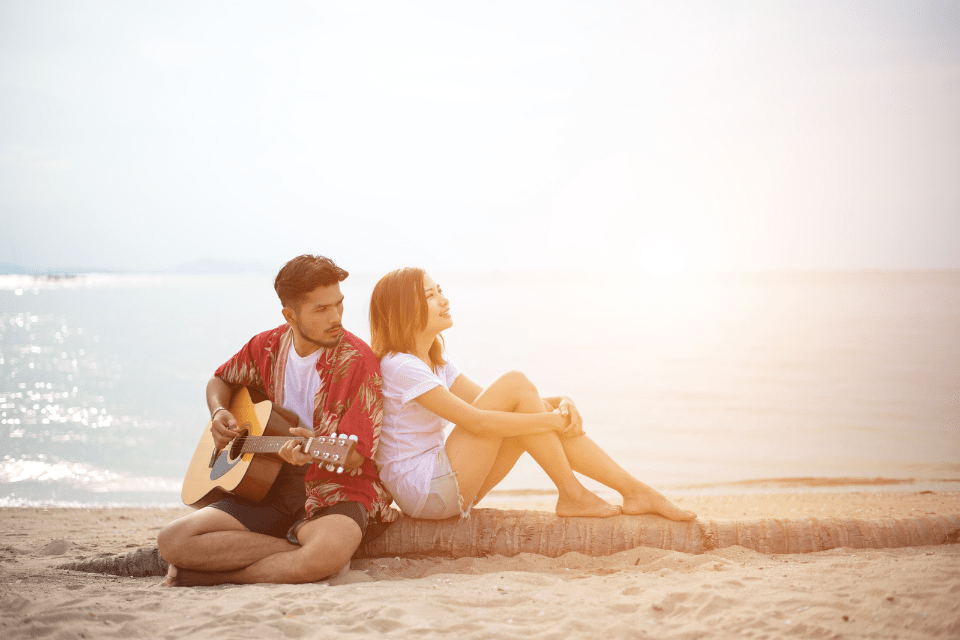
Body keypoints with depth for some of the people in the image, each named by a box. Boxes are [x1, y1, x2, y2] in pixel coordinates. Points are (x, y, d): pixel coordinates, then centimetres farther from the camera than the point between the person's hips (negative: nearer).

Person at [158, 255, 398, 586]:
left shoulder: (357, 360, -12)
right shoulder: (268, 347, 3)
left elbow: (356, 456, -14)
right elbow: (221, 381, 24)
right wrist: (219, 413, 0)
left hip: (335, 488, -4)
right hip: (271, 486, 5)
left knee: (331, 548, -41)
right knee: (172, 541, -17)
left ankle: (215, 574, -18)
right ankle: (297, 551, -15)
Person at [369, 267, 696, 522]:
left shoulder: (434, 363, 15)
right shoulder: (400, 366, -16)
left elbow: (489, 403, 11)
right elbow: (476, 421, -22)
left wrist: (556, 406, -6)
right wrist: (550, 419, -16)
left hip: (448, 487, 9)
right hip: (423, 490, -9)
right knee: (514, 383, -16)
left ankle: (636, 491, -2)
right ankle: (571, 495, -8)